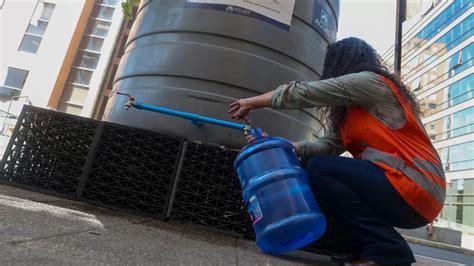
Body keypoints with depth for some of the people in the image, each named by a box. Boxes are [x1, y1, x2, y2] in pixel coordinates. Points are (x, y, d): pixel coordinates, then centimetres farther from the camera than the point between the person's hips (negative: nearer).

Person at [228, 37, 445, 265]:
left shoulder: (371, 82, -6)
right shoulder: (353, 110, 19)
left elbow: (304, 92, -10)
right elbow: (329, 145, 5)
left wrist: (252, 103, 0)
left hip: (414, 189, -9)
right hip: (405, 193, 9)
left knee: (319, 168, -15)